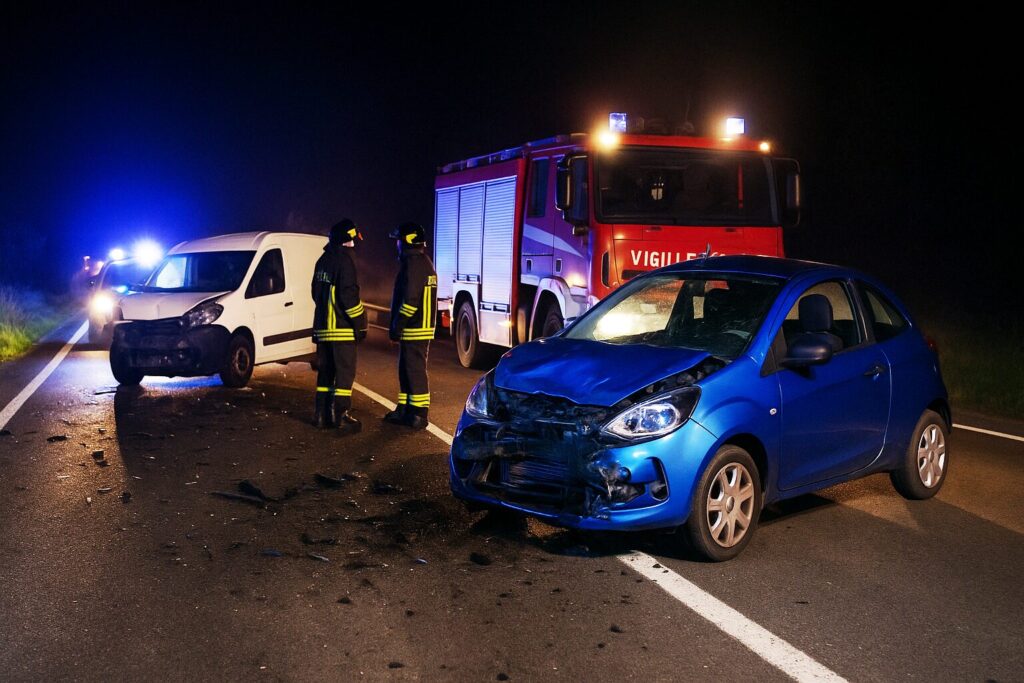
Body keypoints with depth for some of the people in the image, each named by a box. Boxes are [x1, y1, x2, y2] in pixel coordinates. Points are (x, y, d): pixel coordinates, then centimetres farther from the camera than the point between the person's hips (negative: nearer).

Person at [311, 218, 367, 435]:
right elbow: (349, 295, -18)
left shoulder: (323, 260, 15)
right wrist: (360, 323, -12)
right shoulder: (344, 260, -13)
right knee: (345, 372, -4)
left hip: (322, 327, 9)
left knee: (325, 372, 14)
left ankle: (321, 415, 17)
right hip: (342, 328, -9)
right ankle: (340, 417, -5)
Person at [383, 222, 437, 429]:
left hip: (414, 330, -10)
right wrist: (398, 326, 22)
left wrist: (396, 326, -17)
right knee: (406, 370, 16)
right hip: (419, 327, 10)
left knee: (415, 371, -5)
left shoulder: (414, 264, -17)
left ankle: (418, 415, 0)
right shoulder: (424, 262, 16)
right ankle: (405, 410, 23)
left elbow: (410, 300, -23)